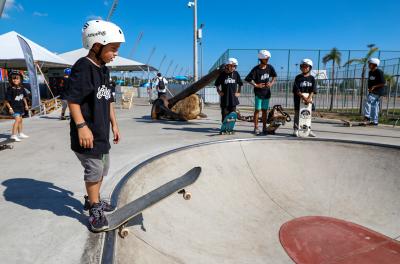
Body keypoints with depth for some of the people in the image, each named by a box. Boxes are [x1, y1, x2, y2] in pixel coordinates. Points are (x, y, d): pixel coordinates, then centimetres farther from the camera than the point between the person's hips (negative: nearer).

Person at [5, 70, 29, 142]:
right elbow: (7, 100, -16)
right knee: (17, 119, -21)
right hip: (14, 107, -8)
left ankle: (20, 134, 34)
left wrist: (26, 105, 18)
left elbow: (24, 97, 18)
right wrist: (10, 108, -21)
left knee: (20, 120, 18)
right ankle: (13, 135, -23)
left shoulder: (22, 88, 2)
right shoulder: (10, 89, -16)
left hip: (21, 107, 8)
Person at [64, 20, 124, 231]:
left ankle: (93, 200, 40)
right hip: (87, 133, -9)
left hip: (102, 132, 9)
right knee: (94, 170, -1)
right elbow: (72, 99, -20)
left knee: (102, 168, 20)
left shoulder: (104, 70, 12)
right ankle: (95, 210, 18)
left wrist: (114, 124, 16)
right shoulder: (83, 67, -15)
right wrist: (82, 126, -24)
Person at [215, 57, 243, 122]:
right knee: (224, 114, 2)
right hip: (224, 99, -1)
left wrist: (238, 92, 10)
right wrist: (219, 92, 2)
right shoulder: (222, 74, -2)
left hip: (233, 98, 1)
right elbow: (217, 84, 10)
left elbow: (240, 84, 16)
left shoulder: (236, 74, 3)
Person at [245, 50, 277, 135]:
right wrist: (256, 85, -19)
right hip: (258, 93, -4)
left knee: (264, 110, 10)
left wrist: (271, 83, -1)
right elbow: (248, 79, -15)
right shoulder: (256, 69, -13)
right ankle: (256, 128, 8)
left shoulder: (269, 67, 1)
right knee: (257, 110, -1)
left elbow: (274, 76, 15)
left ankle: (264, 128, 17)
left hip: (267, 92, 4)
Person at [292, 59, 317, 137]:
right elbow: (296, 90, -10)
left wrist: (309, 98, -19)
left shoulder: (312, 78, 5)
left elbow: (313, 90, -3)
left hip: (308, 99, 3)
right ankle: (296, 129, 6)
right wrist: (303, 97, -21)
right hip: (298, 98, -2)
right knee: (297, 114, 0)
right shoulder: (298, 78, -1)